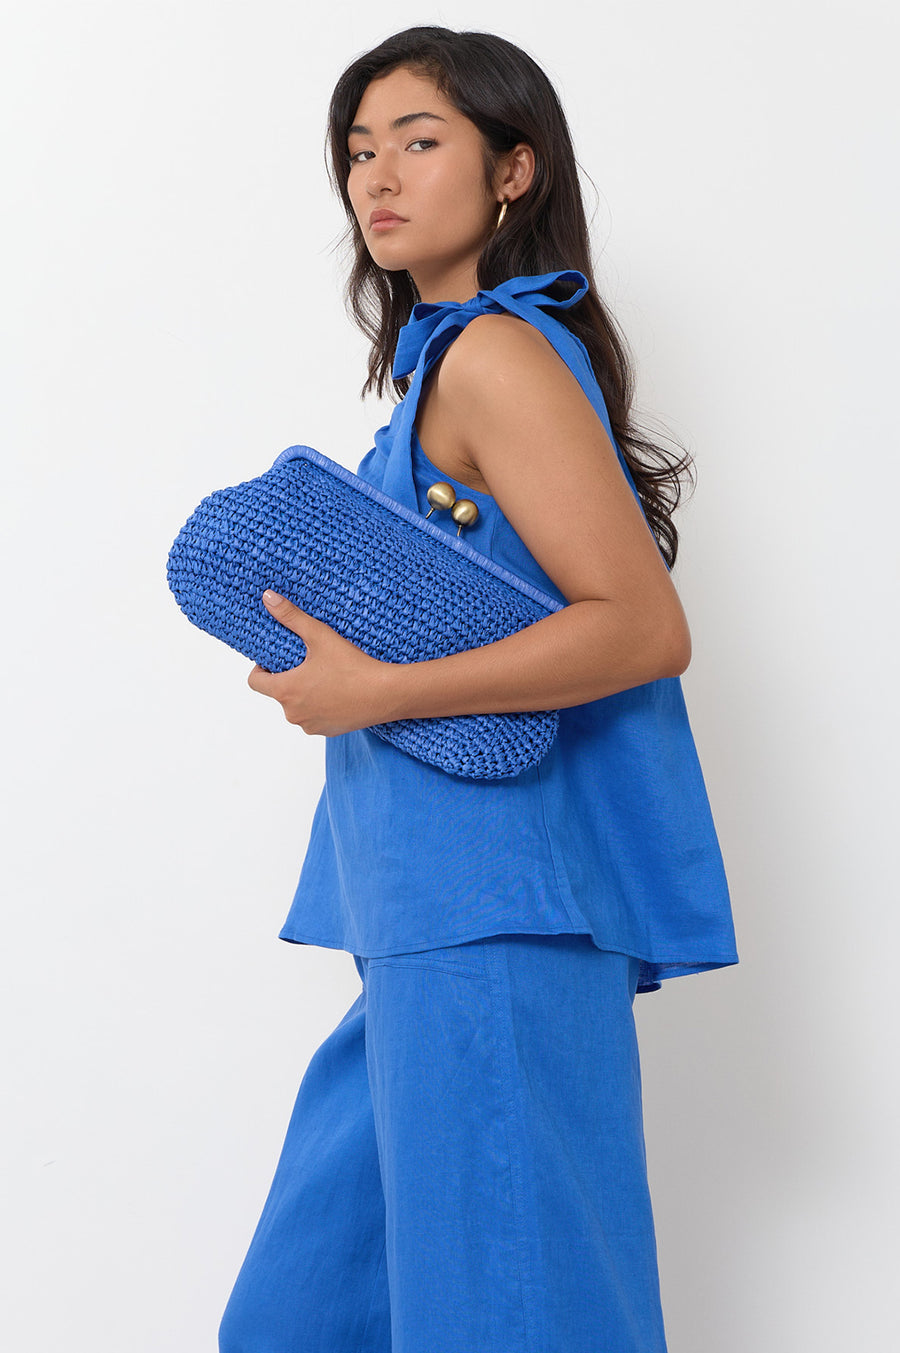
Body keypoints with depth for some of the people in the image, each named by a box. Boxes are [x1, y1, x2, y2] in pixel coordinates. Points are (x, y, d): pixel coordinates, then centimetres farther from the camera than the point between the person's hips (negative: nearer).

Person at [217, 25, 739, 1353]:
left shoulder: (496, 355, -11)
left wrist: (376, 693, -18)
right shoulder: (446, 354, 17)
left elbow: (645, 629, -19)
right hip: (442, 911, 10)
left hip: (494, 907, -10)